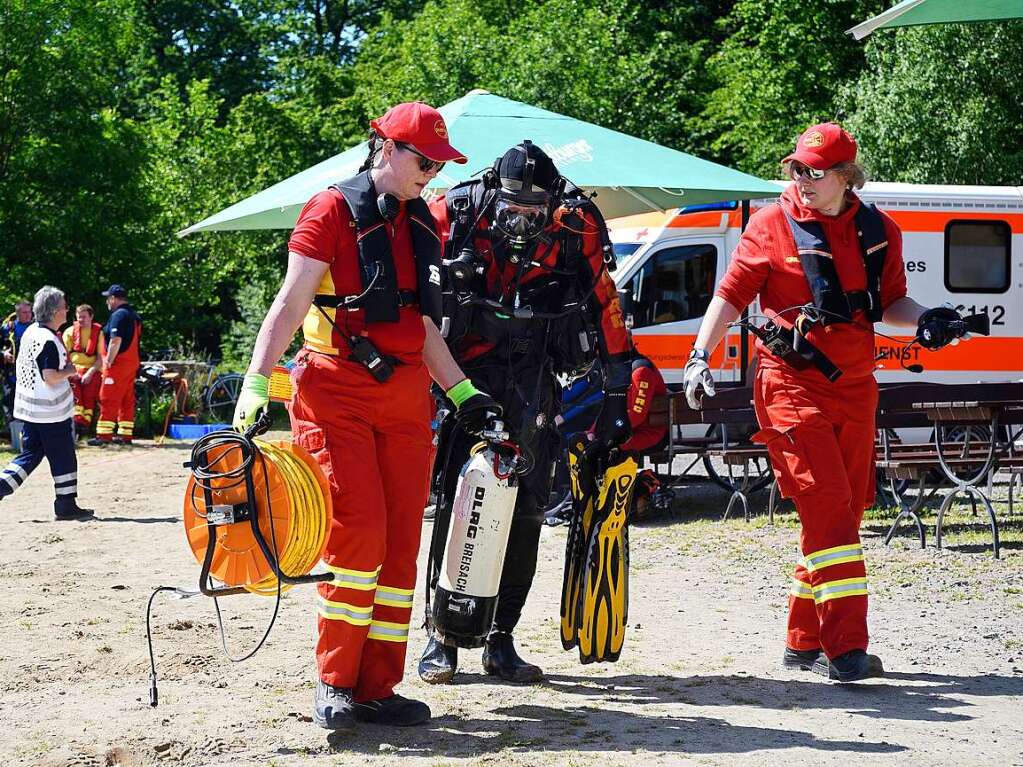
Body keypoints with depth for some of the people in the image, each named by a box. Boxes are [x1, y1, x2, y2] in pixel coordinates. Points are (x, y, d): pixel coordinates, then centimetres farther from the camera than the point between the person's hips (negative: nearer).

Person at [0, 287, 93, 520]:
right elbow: (50, 377, -26)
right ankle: (66, 505, 9)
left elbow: (21, 365, 19)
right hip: (52, 413, -8)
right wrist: (69, 371, -9)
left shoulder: (30, 332, 8)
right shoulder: (49, 341, -20)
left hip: (28, 409, 8)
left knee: (31, 454, 15)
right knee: (63, 458, 4)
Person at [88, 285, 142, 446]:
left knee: (108, 399, -8)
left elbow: (116, 340, -23)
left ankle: (104, 435, -10)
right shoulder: (134, 315, 17)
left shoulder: (118, 315, -13)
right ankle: (126, 435, 14)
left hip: (119, 363, -10)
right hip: (133, 363, 10)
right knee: (127, 400, 11)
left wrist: (108, 361, -18)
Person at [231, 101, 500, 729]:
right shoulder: (333, 211, -4)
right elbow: (289, 306, -9)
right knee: (358, 531, -14)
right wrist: (256, 387, -17)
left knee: (401, 544, 3)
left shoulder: (421, 224, 16)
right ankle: (335, 683, -1)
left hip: (406, 395, 7)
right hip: (338, 390, -7)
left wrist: (463, 392, 17)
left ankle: (377, 689, 9)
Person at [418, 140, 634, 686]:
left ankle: (501, 640, 12)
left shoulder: (577, 224, -7)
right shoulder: (455, 212, -10)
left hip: (534, 375, 2)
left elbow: (605, 303, 0)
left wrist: (617, 394, 1)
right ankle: (441, 636, 1)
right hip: (467, 369, -2)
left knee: (527, 507, 3)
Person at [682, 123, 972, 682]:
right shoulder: (772, 225, -3)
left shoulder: (879, 232, 8)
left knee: (841, 514, 9)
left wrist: (924, 319, -3)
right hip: (793, 386, -5)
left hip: (855, 386, 5)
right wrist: (699, 356, -6)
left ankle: (804, 641, 21)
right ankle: (846, 649, -16)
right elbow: (732, 294, 1)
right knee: (828, 508, -15)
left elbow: (889, 302, 17)